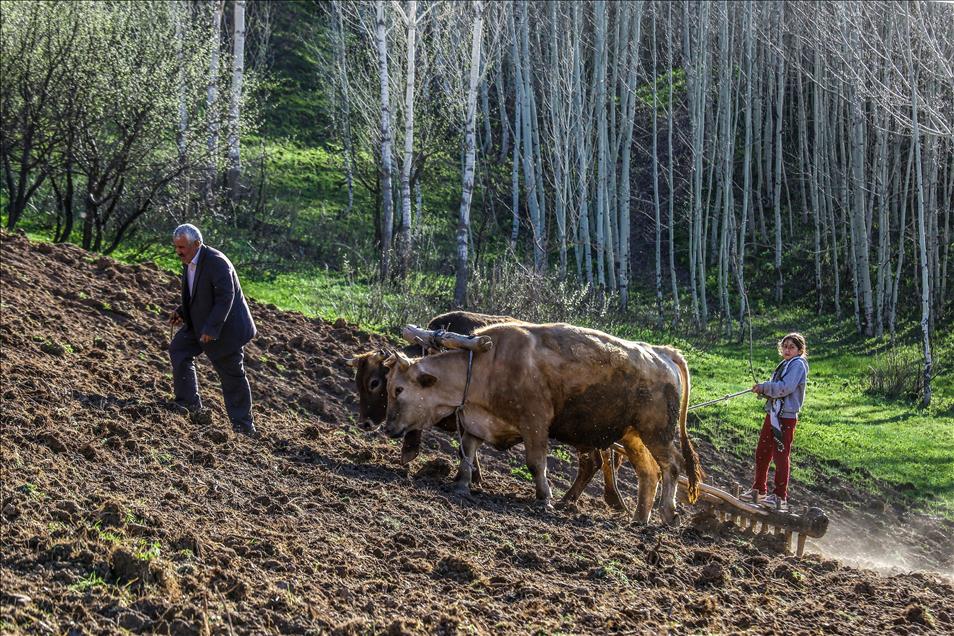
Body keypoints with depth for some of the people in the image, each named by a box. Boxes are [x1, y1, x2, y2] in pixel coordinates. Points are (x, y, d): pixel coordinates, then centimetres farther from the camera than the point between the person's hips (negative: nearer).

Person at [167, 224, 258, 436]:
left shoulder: (216, 262, -25)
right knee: (179, 349, 0)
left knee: (231, 375, -1)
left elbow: (225, 297, -28)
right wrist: (182, 312, 0)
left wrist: (211, 329, -30)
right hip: (200, 323, 9)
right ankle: (189, 402, 7)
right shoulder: (189, 262, 4)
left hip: (225, 327, -9)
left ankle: (243, 424, 8)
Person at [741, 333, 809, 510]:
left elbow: (785, 388, -21)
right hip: (772, 414, 9)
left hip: (786, 417, -9)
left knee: (781, 455, -4)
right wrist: (763, 391, 1)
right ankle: (758, 490, 22)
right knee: (762, 453, 12)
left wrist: (764, 387, -12)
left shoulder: (798, 365, -8)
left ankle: (780, 496, 1)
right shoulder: (784, 365, 19)